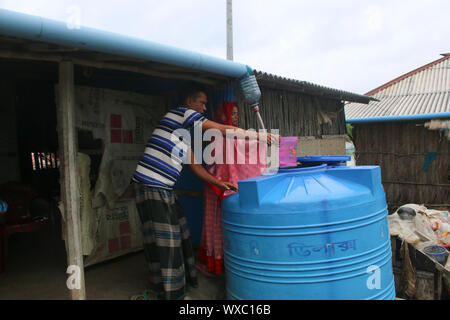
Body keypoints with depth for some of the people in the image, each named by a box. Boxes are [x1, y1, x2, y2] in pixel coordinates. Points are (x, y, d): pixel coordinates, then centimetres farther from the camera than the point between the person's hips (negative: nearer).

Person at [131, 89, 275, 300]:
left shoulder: (183, 134, 22)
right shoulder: (182, 112, -7)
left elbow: (194, 165, 20)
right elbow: (223, 130, -9)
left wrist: (219, 183, 13)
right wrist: (258, 135, -1)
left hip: (164, 188, 10)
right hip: (151, 185, -10)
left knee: (176, 234, 16)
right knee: (162, 240, -3)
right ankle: (169, 293, 9)